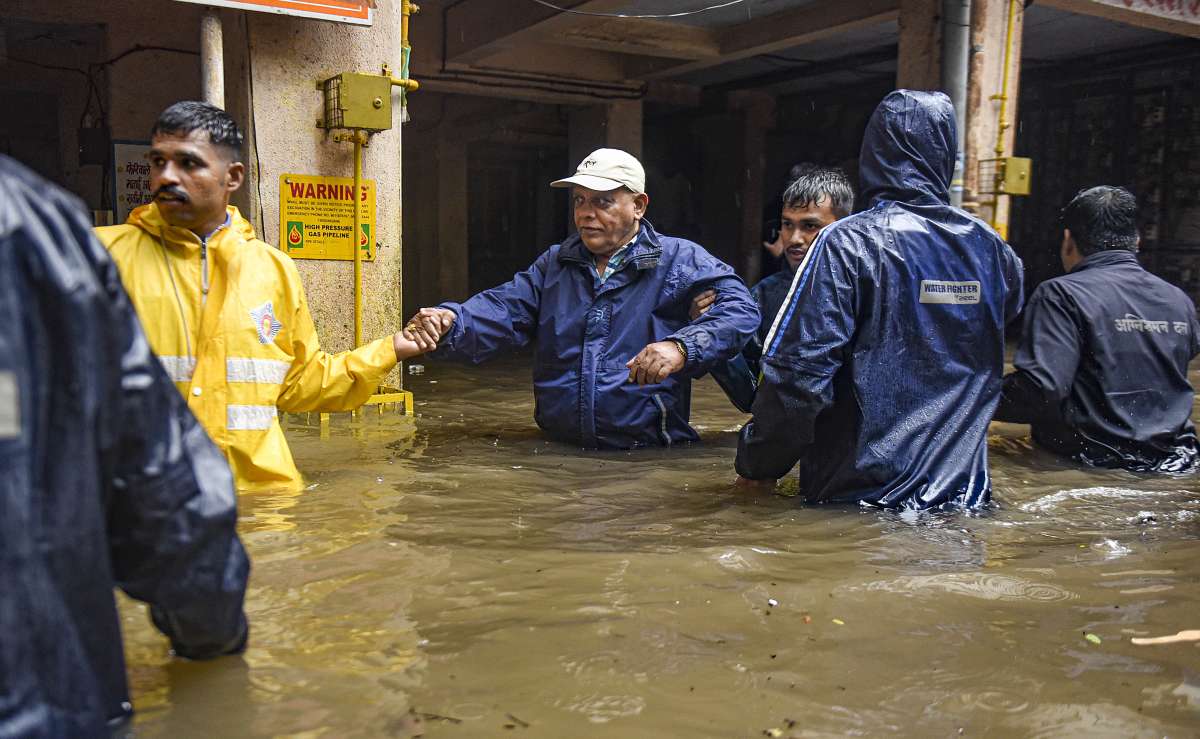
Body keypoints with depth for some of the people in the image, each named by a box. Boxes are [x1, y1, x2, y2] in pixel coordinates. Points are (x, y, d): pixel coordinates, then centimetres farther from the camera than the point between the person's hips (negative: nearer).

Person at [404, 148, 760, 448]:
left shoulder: (679, 260, 3)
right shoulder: (554, 263, 17)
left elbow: (739, 306, -9)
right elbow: (504, 308, 6)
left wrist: (681, 347, -28)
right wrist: (450, 322, -15)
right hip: (558, 448, 3)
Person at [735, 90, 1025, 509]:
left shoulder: (847, 243, -15)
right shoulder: (988, 246, 3)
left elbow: (799, 369, -20)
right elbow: (1011, 306, 27)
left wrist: (757, 463, -8)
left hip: (862, 494, -4)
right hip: (962, 495, 5)